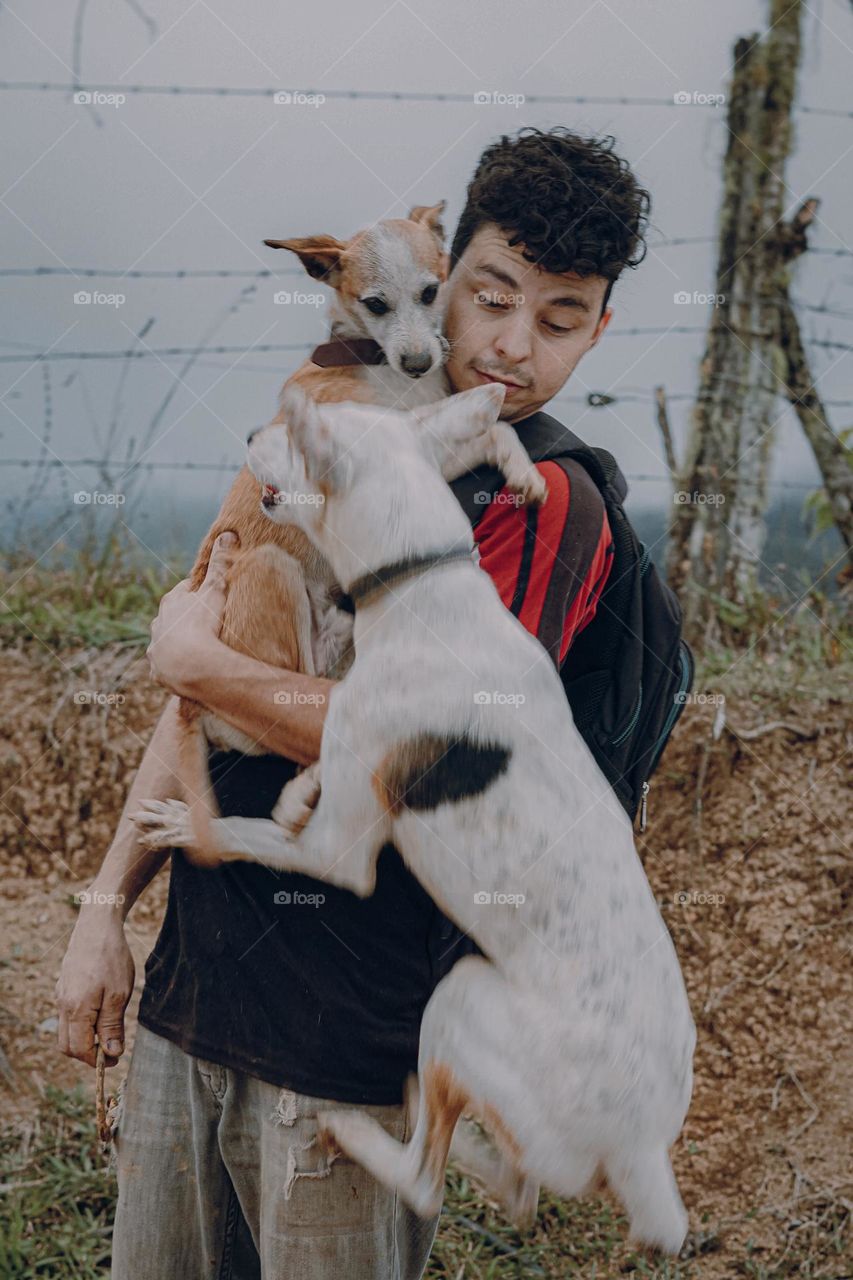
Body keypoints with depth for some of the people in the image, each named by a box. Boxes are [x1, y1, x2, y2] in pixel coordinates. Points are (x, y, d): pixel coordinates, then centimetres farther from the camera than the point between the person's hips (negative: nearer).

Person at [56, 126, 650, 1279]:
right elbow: (204, 698, 12)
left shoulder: (548, 502, -10)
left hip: (349, 1035, -6)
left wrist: (194, 656, -12)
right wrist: (107, 906, 8)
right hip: (189, 981, 6)